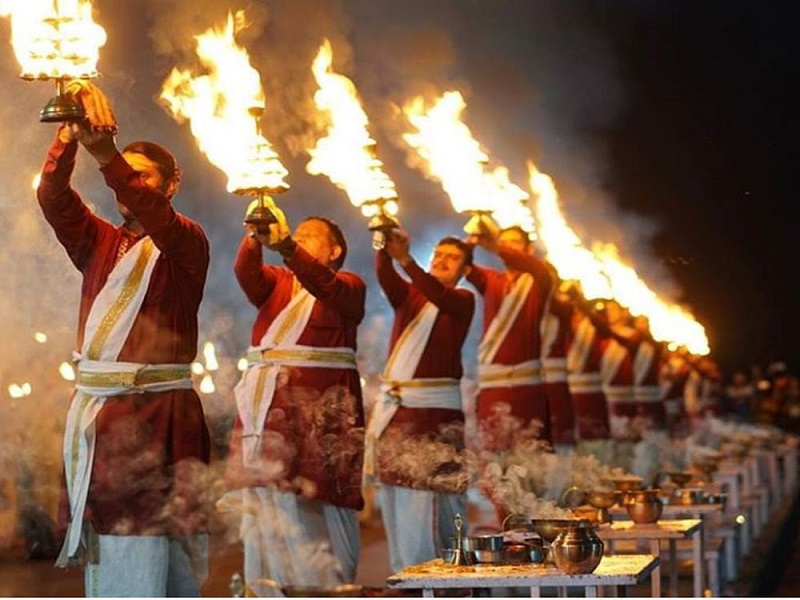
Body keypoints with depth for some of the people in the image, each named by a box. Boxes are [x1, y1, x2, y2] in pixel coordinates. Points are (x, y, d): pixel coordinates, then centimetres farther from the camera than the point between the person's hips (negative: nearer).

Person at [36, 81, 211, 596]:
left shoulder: (187, 243, 1)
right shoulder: (99, 243, 15)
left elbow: (152, 212, -20)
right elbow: (53, 199, -2)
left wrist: (104, 151, -37)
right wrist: (67, 139, -21)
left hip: (157, 418, -4)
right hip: (93, 413, 5)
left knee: (149, 549, -10)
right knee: (103, 549, 0)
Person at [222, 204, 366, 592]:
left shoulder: (349, 286, 8)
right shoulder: (275, 282, 19)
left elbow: (323, 284, -15)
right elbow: (246, 272, -2)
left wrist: (284, 245, -31)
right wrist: (254, 238, -24)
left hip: (319, 405, -4)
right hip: (267, 402, 4)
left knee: (315, 504, -10)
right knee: (268, 499, -3)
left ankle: (327, 591, -5)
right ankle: (270, 591, 1)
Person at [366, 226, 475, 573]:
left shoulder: (462, 300, 4)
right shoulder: (408, 295, 15)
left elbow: (439, 296, -18)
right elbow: (385, 277, -6)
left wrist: (406, 260, -32)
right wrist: (384, 250, -28)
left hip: (435, 411, -5)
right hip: (392, 407, 5)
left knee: (427, 502, -10)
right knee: (394, 501, 3)